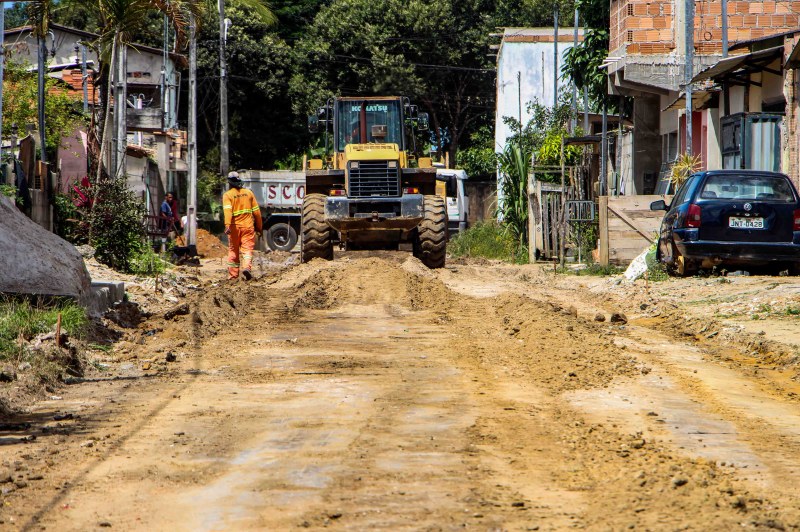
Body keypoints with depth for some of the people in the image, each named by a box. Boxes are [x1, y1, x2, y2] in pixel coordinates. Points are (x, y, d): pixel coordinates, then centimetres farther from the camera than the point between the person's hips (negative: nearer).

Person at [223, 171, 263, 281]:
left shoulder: (227, 195, -2)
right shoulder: (248, 193, 8)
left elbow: (227, 210, -19)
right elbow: (256, 211, 9)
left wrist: (227, 225, -29)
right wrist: (259, 227, 18)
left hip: (234, 227, -1)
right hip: (248, 226, 1)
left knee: (233, 251, 11)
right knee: (247, 249, -4)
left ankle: (233, 275, 15)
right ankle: (246, 267, -30)